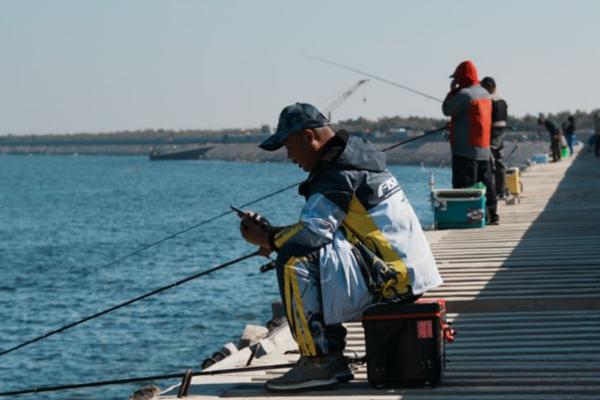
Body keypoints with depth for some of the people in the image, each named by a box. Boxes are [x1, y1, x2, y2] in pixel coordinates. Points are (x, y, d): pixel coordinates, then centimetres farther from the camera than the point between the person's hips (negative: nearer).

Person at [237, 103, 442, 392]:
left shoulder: (338, 173, -15)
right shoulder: (354, 157, 18)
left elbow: (311, 233, -25)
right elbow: (323, 227, 19)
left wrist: (266, 240, -7)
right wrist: (273, 233, 8)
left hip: (390, 276, -11)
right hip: (402, 271, 11)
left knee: (294, 260, -20)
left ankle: (320, 362, -17)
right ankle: (330, 360, 16)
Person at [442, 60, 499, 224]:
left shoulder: (464, 94, -14)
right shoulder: (485, 93, 14)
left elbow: (447, 110, -7)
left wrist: (452, 90, 3)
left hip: (465, 149, -9)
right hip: (484, 149, 9)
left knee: (464, 186, -7)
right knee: (486, 182, 13)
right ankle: (491, 215, 16)